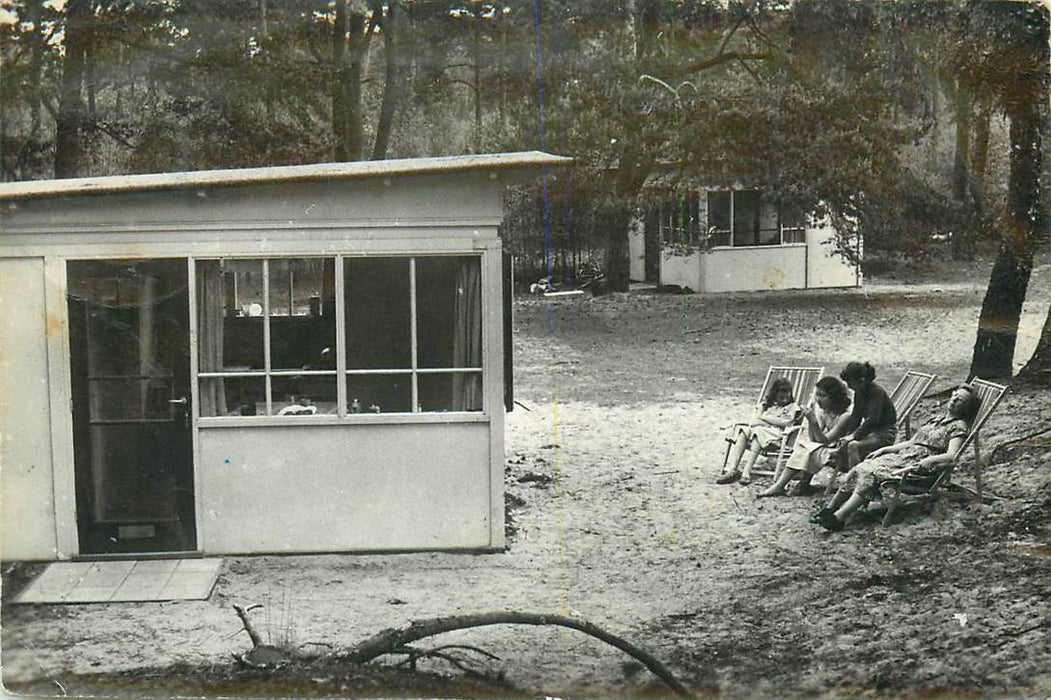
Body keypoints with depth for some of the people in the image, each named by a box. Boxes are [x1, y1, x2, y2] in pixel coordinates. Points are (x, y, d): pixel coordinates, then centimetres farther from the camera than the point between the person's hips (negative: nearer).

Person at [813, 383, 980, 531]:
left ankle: (839, 518, -39)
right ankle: (829, 509, -15)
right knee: (860, 470, -15)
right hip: (902, 456, 7)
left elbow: (950, 456, -13)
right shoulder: (935, 420, 26)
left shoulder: (959, 426, 2)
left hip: (920, 464, -7)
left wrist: (922, 463, -24)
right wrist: (885, 449, 15)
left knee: (871, 474, -28)